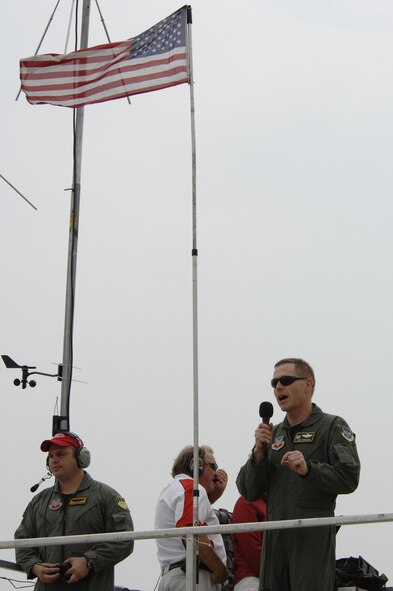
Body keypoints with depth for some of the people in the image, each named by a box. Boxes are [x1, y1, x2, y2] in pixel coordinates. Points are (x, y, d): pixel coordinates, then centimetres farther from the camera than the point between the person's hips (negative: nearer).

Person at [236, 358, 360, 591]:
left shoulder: (332, 427, 1)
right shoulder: (273, 434, 16)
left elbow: (349, 478, -12)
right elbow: (249, 492, 10)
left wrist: (308, 470, -26)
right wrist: (258, 452, -5)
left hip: (314, 538, -5)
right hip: (275, 538, 5)